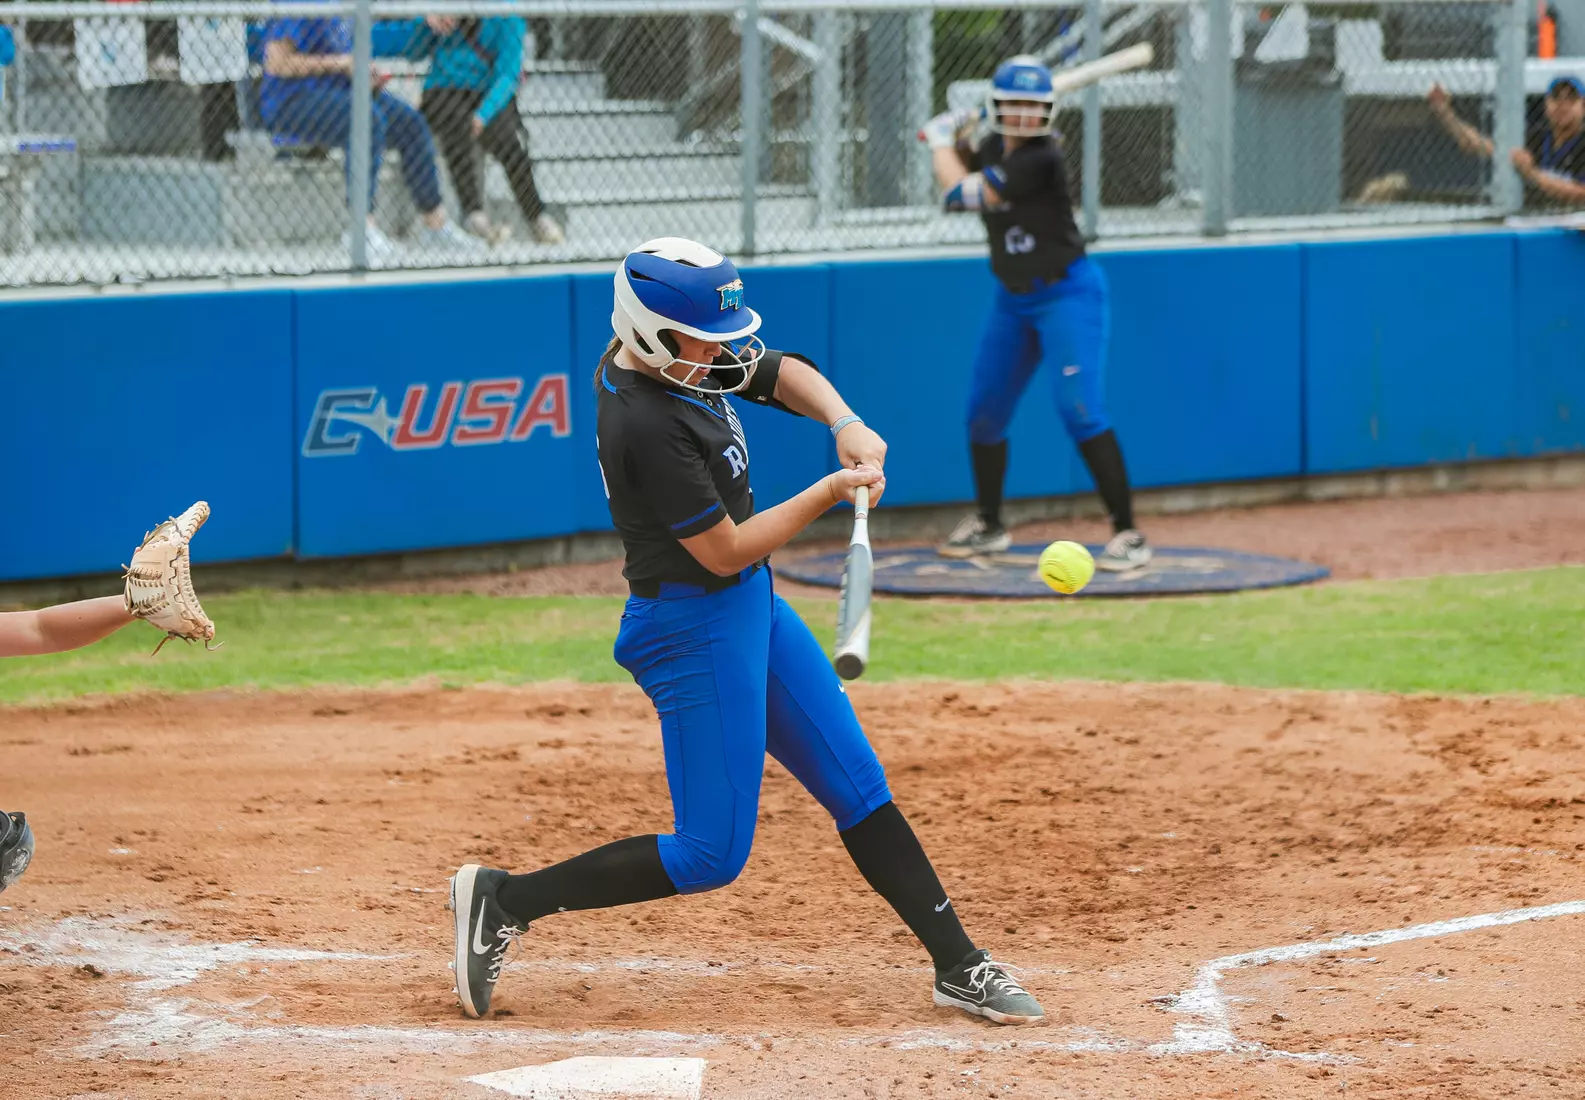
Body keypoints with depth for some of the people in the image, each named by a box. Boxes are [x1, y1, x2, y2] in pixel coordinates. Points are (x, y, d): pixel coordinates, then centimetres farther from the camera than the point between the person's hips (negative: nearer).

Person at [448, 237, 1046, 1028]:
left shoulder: (669, 359, -1)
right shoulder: (647, 424, -27)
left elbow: (779, 373, 12)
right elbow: (726, 549, -21)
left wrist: (845, 424, -8)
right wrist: (830, 493, -13)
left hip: (754, 608, 10)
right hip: (695, 627, -10)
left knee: (859, 788, 11)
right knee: (712, 855, -5)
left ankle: (958, 967, 17)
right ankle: (504, 902, 2)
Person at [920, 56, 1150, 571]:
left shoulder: (1042, 160, -23)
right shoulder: (995, 147, 3)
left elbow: (962, 193, -20)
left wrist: (941, 142, -3)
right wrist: (956, 141, 4)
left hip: (1067, 294, -8)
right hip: (1014, 298, 8)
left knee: (1081, 410, -19)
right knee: (984, 410, 12)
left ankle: (1128, 535, -17)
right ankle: (988, 525, 31)